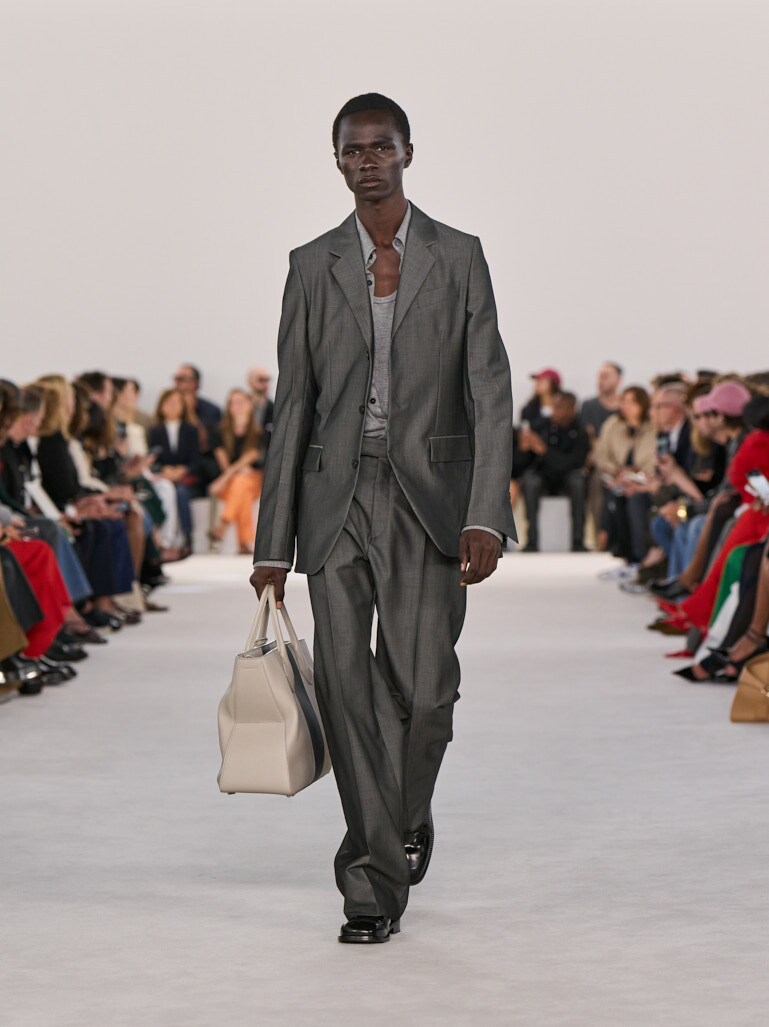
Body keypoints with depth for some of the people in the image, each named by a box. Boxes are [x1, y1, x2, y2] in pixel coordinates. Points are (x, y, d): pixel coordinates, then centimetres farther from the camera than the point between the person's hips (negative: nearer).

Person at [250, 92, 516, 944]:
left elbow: (491, 396, -1)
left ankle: (408, 819, 27)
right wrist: (272, 543, 5)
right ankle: (376, 881, 2)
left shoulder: (458, 258, 4)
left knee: (422, 691, -4)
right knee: (346, 688, -6)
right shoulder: (312, 266, 8)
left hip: (428, 499, -1)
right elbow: (292, 406, 9)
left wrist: (485, 518, -13)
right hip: (337, 499, 1)